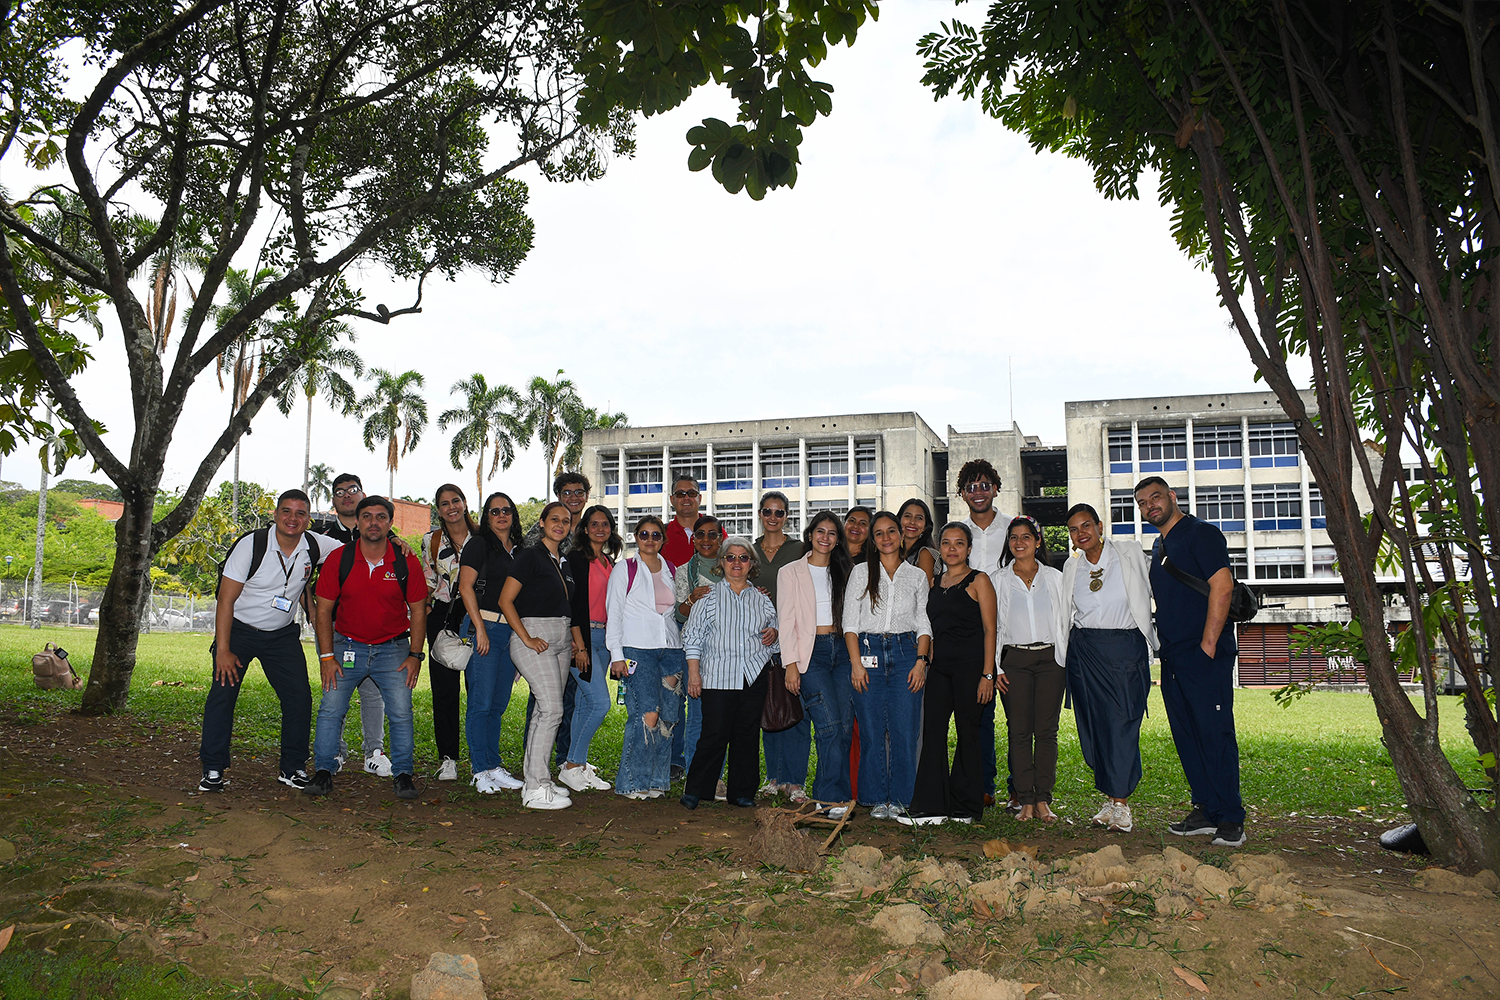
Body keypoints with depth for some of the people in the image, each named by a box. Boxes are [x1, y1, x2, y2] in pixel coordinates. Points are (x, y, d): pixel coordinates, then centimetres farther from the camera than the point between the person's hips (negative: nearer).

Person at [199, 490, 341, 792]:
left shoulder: (315, 546, -8)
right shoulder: (251, 545, -18)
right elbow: (226, 600, -16)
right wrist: (223, 650, -20)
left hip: (282, 634, 3)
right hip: (239, 629, -3)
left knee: (300, 698, -3)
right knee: (223, 692, -11)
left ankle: (292, 768, 9)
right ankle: (213, 770, 1)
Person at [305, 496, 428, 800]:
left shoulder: (406, 561, -6)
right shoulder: (339, 558, -6)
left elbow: (418, 609, 1)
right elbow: (324, 609, -2)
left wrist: (415, 655, -5)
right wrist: (326, 656, -6)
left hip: (393, 649, 0)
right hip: (347, 646, 1)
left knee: (401, 712, -6)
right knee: (330, 709, -4)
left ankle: (403, 774, 6)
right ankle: (324, 770, 10)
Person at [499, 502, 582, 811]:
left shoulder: (564, 562, 17)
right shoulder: (530, 556, -6)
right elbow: (505, 600, -11)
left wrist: (578, 637, 13)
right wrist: (526, 639, -15)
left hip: (562, 638, 8)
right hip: (535, 636, -8)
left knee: (547, 709, 8)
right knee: (552, 708, -14)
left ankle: (536, 778, 16)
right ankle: (536, 788, -11)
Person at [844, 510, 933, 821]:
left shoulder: (916, 576, 11)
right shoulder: (861, 573, 8)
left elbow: (923, 624, 9)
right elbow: (850, 622, 3)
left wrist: (921, 661, -4)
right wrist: (856, 662, -7)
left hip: (906, 652, 1)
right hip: (869, 651, -1)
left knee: (904, 730, -3)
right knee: (872, 730, 0)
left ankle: (900, 799, 8)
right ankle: (876, 799, 11)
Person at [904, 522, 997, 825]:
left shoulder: (978, 581, -2)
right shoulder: (935, 582, 15)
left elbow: (989, 630, -6)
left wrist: (987, 674, -13)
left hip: (970, 666, -5)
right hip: (939, 666, 6)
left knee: (968, 732, 1)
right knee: (932, 731, 0)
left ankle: (966, 808, 12)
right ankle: (932, 807, 4)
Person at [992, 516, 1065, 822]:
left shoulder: (1055, 578, 10)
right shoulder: (999, 580, 8)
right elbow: (992, 626, 6)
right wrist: (995, 667, -1)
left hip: (1051, 659, 0)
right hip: (1014, 661, 0)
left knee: (1047, 730, -1)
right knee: (1019, 730, -3)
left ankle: (1043, 799, 5)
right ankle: (1026, 800, 2)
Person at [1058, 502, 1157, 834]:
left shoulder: (1130, 555, 1)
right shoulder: (1071, 567, 10)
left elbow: (1145, 596, 6)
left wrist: (1151, 642, 2)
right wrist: (1065, 657, 14)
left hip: (1125, 648, -3)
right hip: (1084, 651, 3)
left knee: (1123, 722, -8)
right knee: (1093, 724, 2)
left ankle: (1121, 802, -2)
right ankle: (1110, 798, 12)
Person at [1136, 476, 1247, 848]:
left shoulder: (1201, 534, -5)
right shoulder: (1159, 548, 20)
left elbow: (1222, 585, -15)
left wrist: (1208, 645, -19)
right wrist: (1164, 646, 15)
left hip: (1205, 655, -9)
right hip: (1172, 657, 9)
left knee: (1215, 733, -7)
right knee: (1187, 735, 10)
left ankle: (1230, 819, -1)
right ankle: (1205, 811, 18)